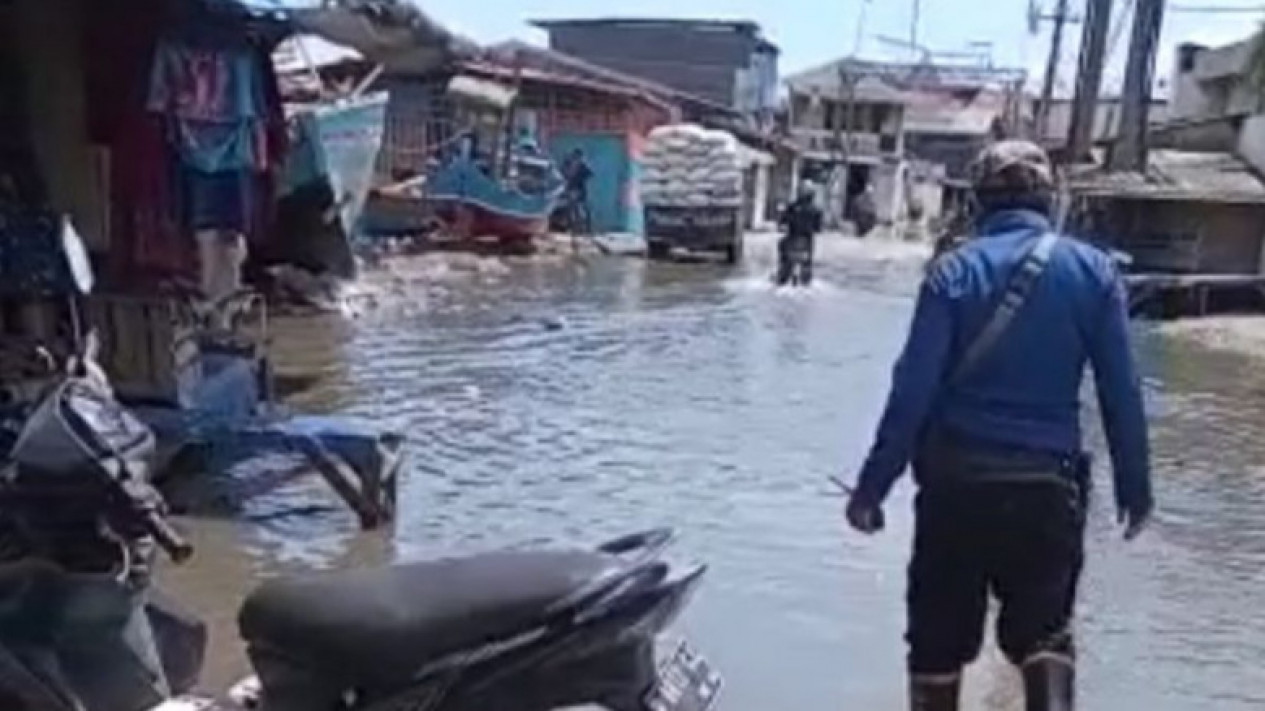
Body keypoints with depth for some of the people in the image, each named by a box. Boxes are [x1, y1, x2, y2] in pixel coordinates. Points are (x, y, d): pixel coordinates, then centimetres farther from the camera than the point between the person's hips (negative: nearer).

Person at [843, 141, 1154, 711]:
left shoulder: (955, 271, -5)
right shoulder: (1093, 270, 0)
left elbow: (913, 390, -10)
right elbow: (1122, 392, -1)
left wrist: (872, 486, -5)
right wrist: (1134, 487, 9)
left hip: (956, 481, -1)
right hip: (1047, 482, 1)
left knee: (939, 637, 14)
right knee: (1044, 630, 18)